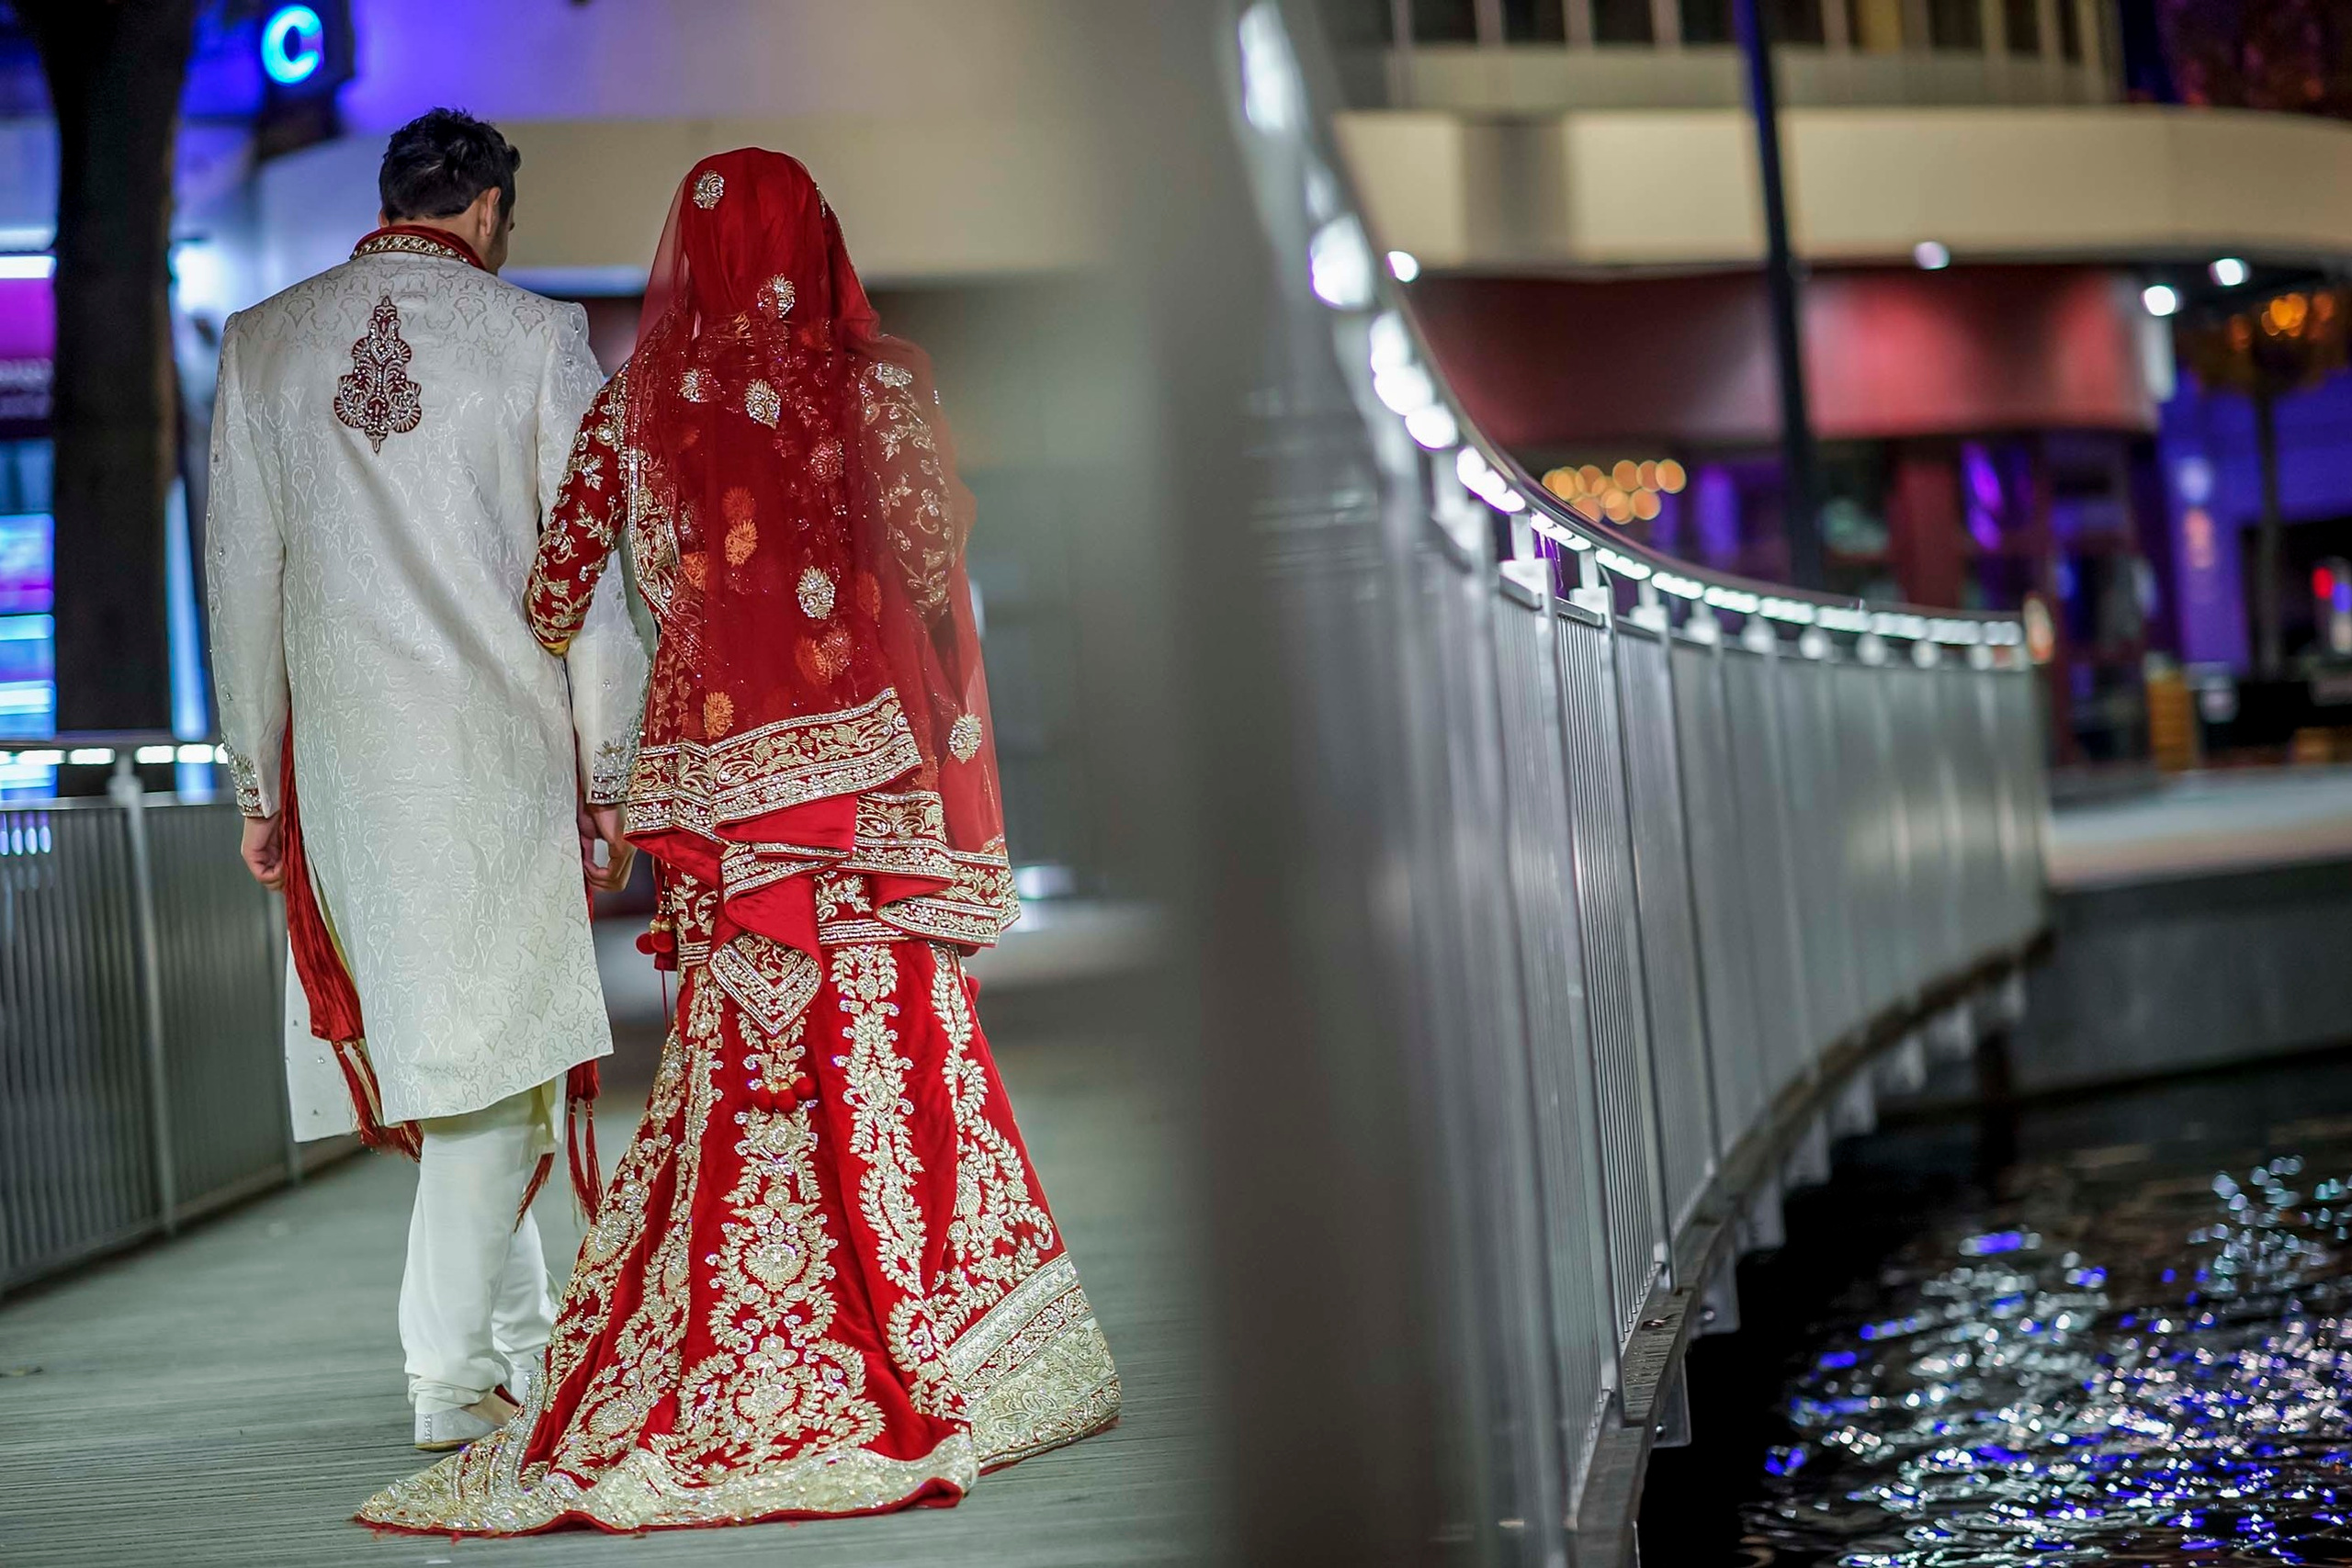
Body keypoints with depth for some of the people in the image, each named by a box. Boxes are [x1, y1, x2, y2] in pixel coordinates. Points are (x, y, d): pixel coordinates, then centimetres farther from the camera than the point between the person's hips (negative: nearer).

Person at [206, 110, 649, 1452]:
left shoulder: (261, 346, 6)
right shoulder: (539, 338, -3)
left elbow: (244, 577, 7)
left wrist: (258, 784, 13)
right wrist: (610, 778, 3)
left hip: (342, 751, 3)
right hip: (505, 749, -3)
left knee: (422, 1045, 14)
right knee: (493, 1046, 2)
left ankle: (522, 1337, 23)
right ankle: (454, 1370, 1)